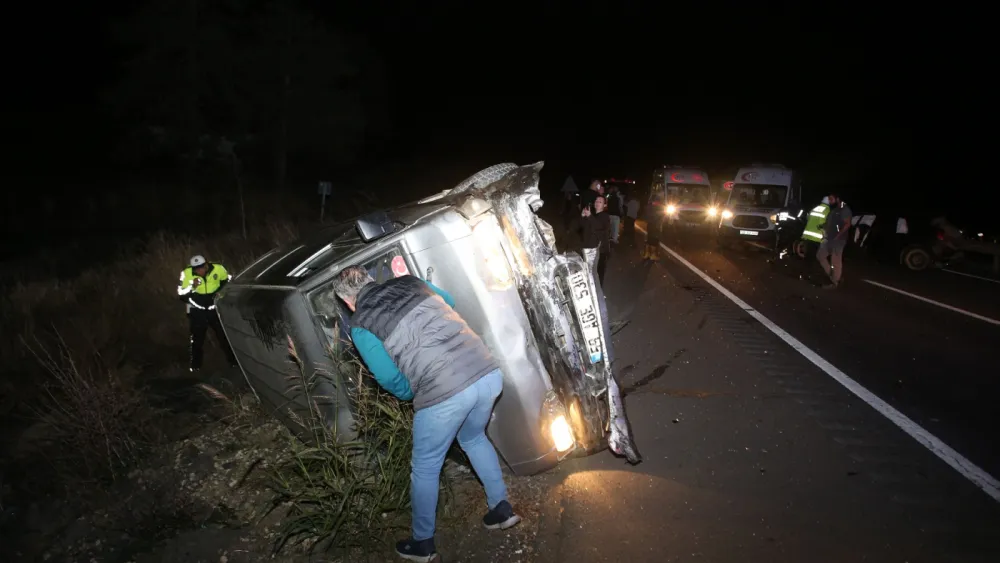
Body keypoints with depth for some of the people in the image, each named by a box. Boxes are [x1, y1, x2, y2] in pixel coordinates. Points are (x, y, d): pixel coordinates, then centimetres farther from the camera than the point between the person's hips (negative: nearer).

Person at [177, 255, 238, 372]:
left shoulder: (218, 269, -17)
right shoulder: (187, 273, -18)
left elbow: (229, 281, 5)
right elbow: (181, 295, -14)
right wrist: (192, 287, -29)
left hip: (215, 309, 0)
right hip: (197, 311, 0)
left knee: (224, 335, 8)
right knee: (197, 339, 9)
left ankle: (233, 361, 22)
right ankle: (195, 365, 24)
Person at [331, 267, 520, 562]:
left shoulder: (359, 325, 3)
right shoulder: (409, 281, 15)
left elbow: (389, 377, 0)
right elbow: (450, 302, 32)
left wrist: (410, 394, 19)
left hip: (443, 394, -5)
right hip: (488, 373, 6)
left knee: (425, 469, 20)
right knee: (474, 439, 34)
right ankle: (502, 508, 40)